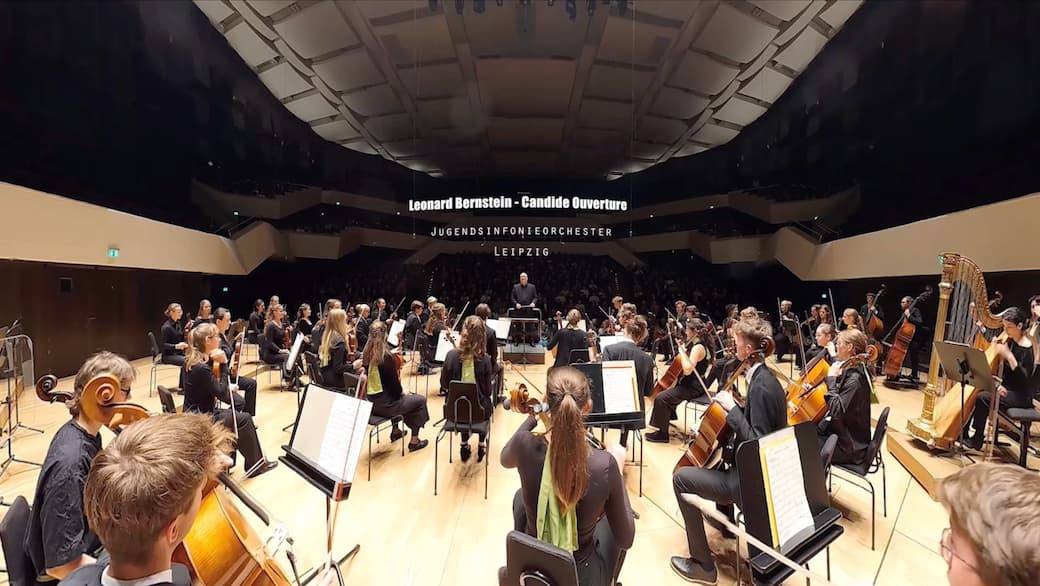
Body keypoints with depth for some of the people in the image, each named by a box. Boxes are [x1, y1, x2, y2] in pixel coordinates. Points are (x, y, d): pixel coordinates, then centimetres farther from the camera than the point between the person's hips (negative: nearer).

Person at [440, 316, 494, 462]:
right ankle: (482, 445, 38)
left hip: (454, 410, 2)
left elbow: (444, 385, -3)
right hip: (477, 410, -1)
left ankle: (464, 445, 37)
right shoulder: (484, 358, -19)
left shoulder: (451, 355, -15)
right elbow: (487, 390, -9)